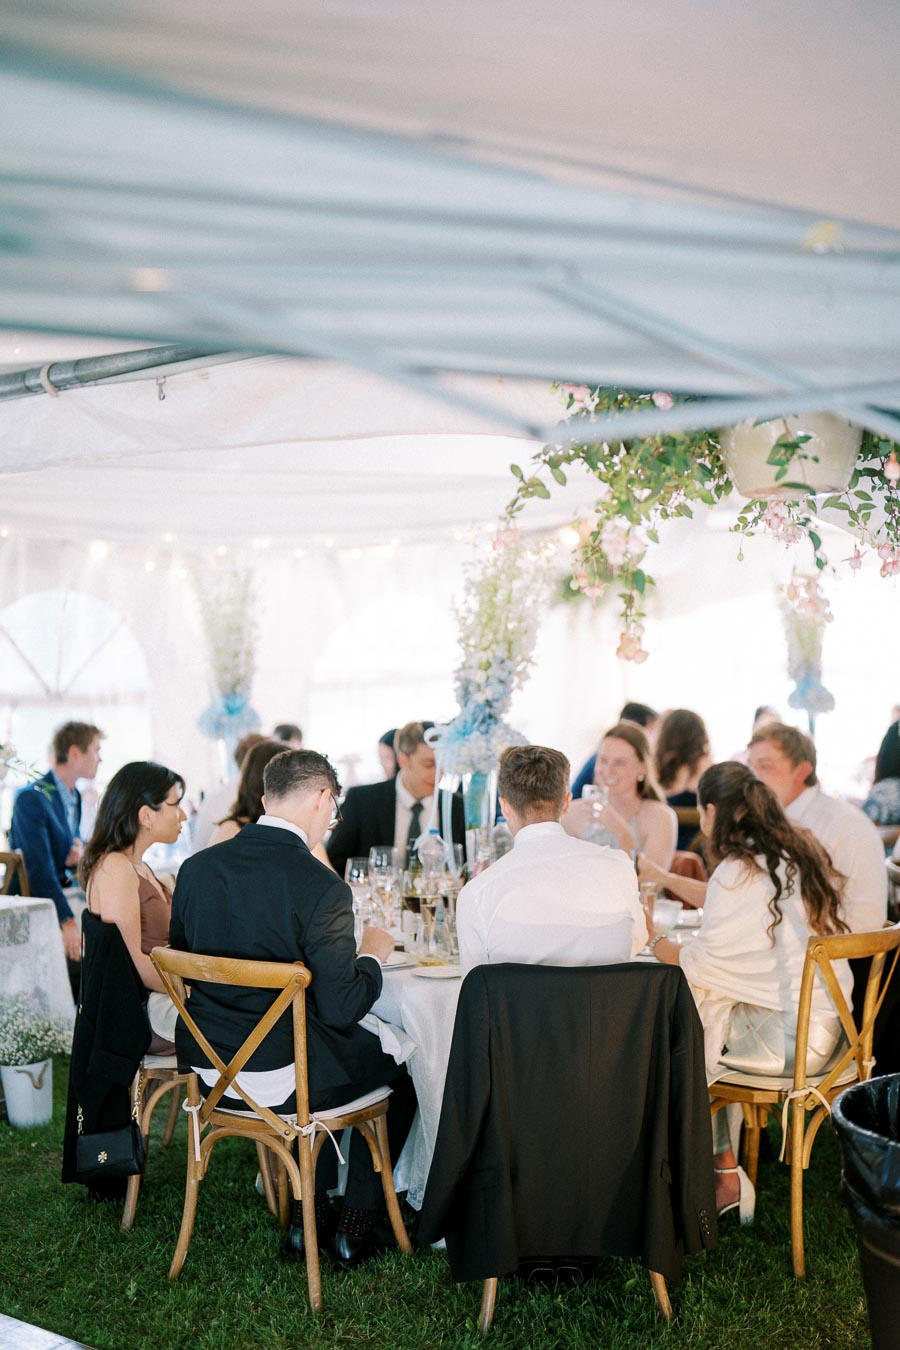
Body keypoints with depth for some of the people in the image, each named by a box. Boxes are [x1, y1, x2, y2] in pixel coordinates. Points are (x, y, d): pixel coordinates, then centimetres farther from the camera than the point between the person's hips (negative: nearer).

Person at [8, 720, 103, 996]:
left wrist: (78, 854, -5)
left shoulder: (74, 797, 13)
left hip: (59, 896, 8)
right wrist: (67, 921, -30)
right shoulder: (31, 798, -16)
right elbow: (39, 867, -23)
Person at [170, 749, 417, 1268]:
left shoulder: (197, 867, -2)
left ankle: (308, 1213, 35)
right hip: (274, 1078, -6)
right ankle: (357, 1224, 26)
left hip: (203, 1068, 7)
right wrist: (372, 955, 1)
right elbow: (341, 1008, -19)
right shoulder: (322, 886, -21)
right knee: (404, 1060, 19)